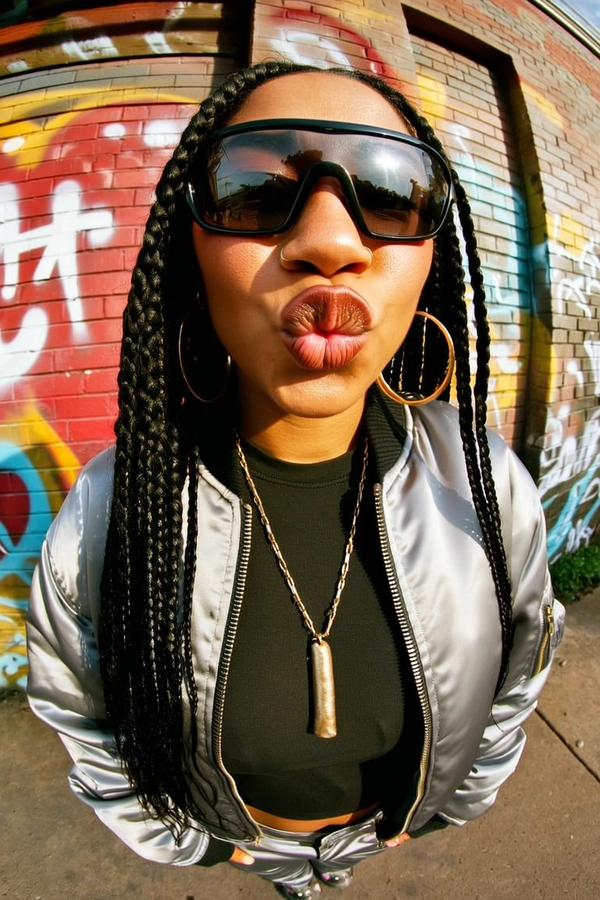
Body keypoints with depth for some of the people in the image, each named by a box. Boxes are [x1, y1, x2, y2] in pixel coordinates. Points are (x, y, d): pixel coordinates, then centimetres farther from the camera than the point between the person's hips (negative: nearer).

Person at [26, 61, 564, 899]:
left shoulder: (485, 483, -28)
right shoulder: (104, 513, -32)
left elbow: (516, 674, -8)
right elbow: (76, 712, -12)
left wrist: (451, 803, 2)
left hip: (399, 830, 1)